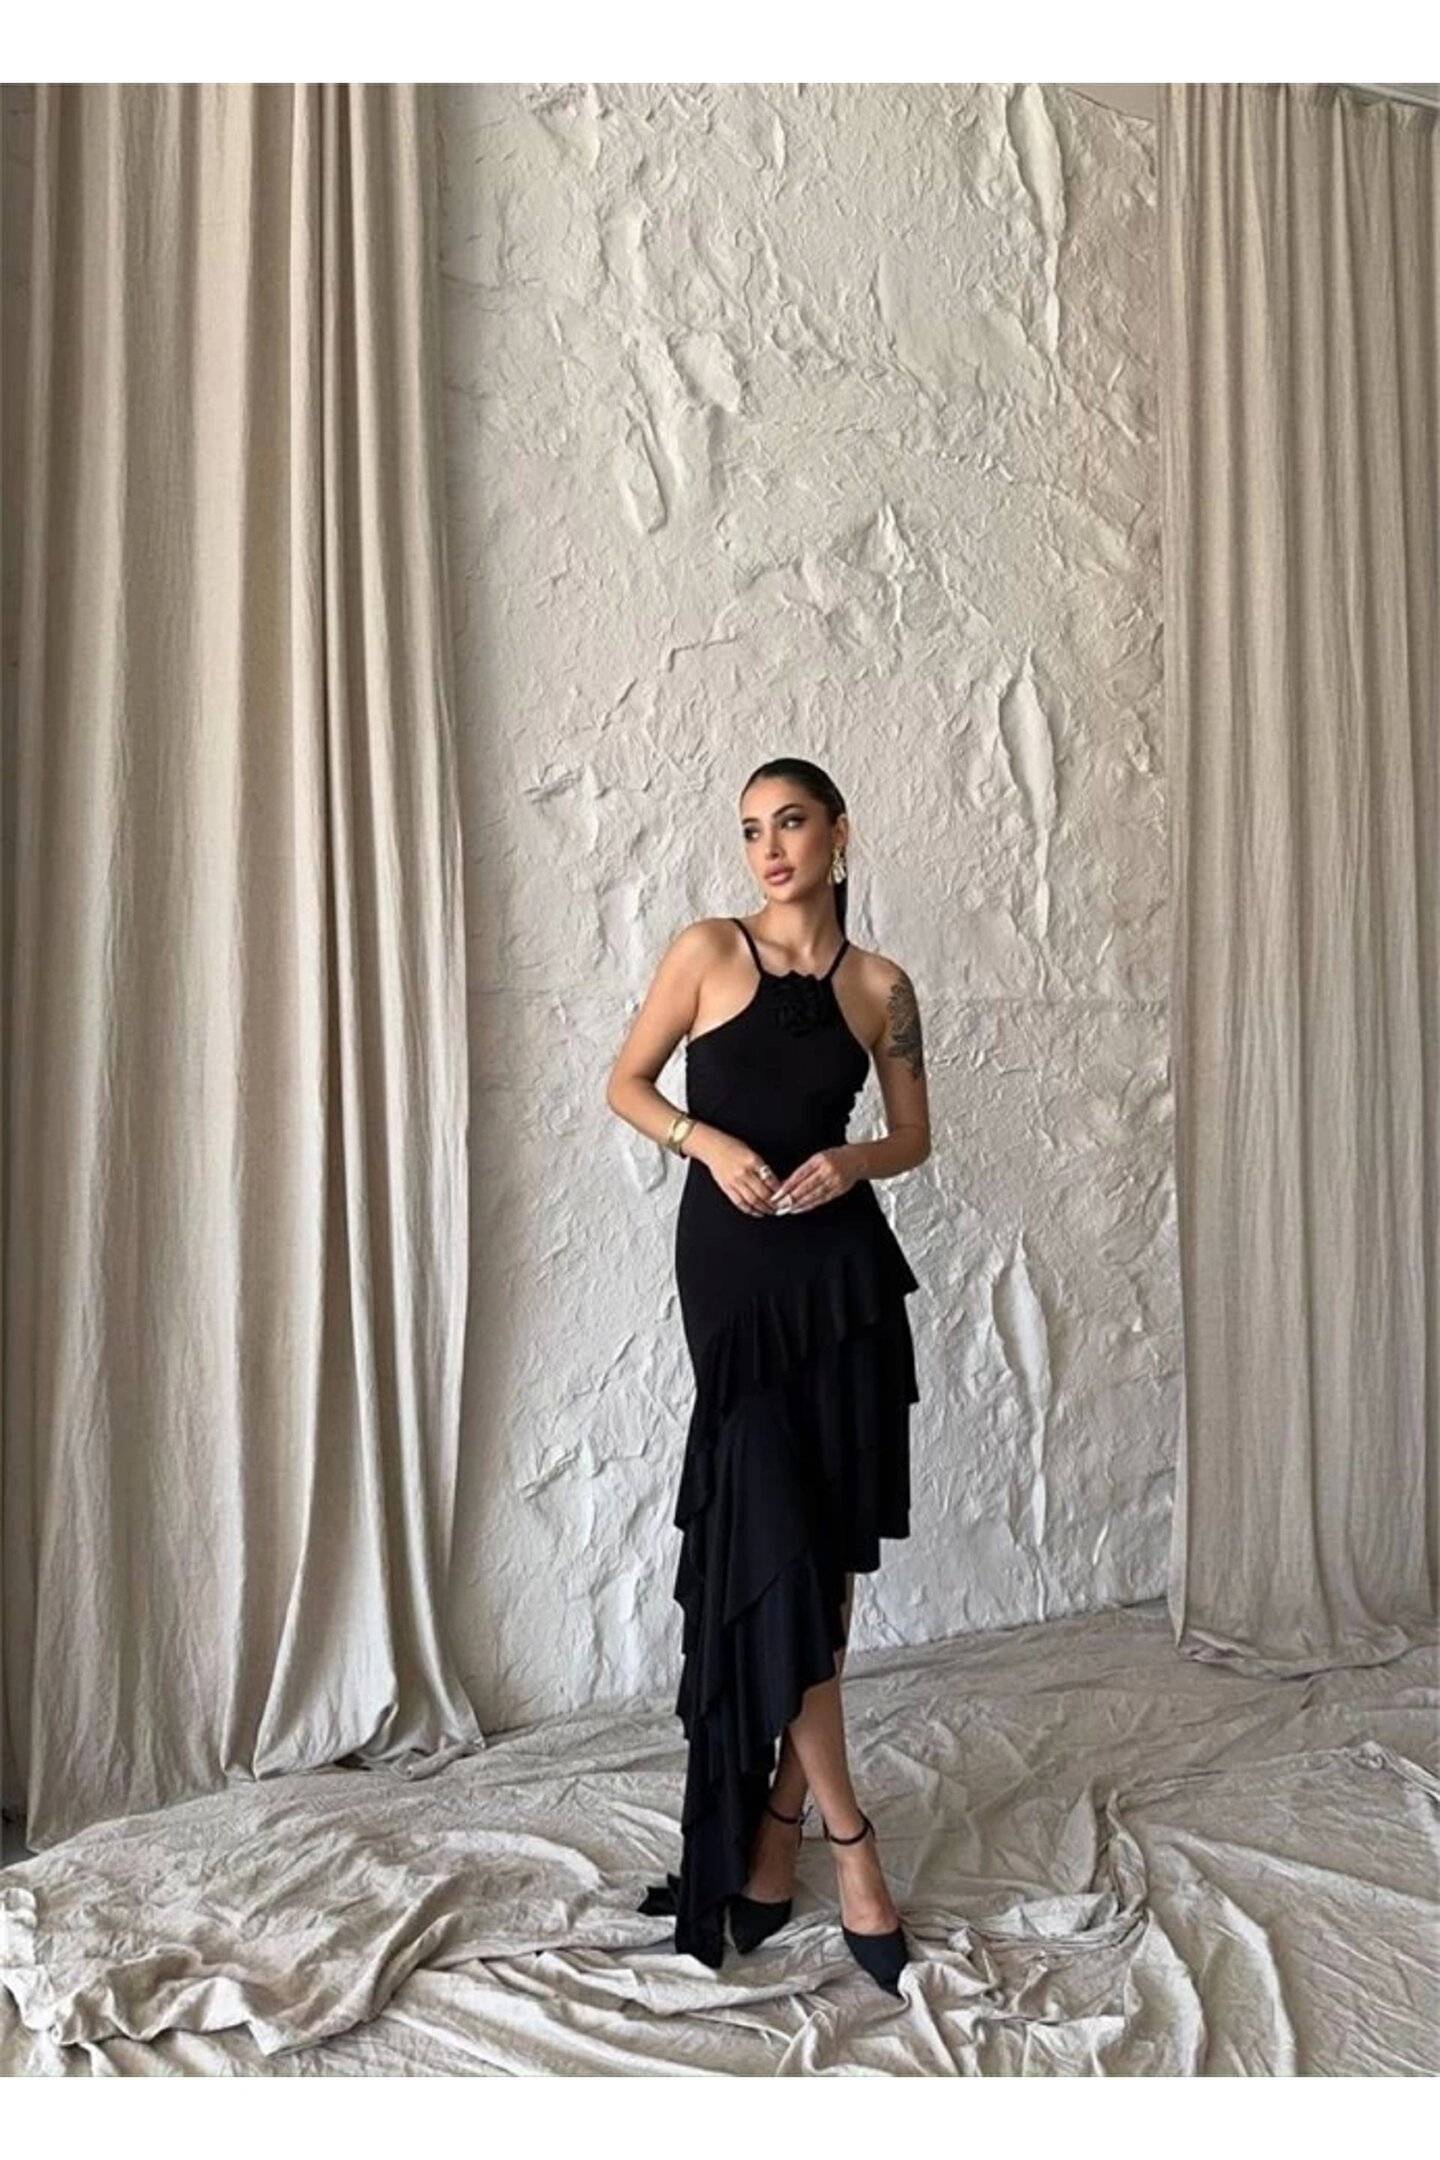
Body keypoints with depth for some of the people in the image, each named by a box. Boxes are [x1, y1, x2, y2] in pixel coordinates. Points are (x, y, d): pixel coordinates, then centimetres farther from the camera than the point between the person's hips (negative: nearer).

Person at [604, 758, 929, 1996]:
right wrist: (709, 1142, -13)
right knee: (774, 1538, -6)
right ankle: (849, 1839, 5)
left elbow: (914, 1136, 12)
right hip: (734, 1264, -2)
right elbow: (627, 1084, 4)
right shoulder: (708, 952, 0)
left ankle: (777, 1818, 21)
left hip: (844, 1265, 3)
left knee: (830, 1546, 5)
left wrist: (855, 1162, -9)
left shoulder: (879, 985, 6)